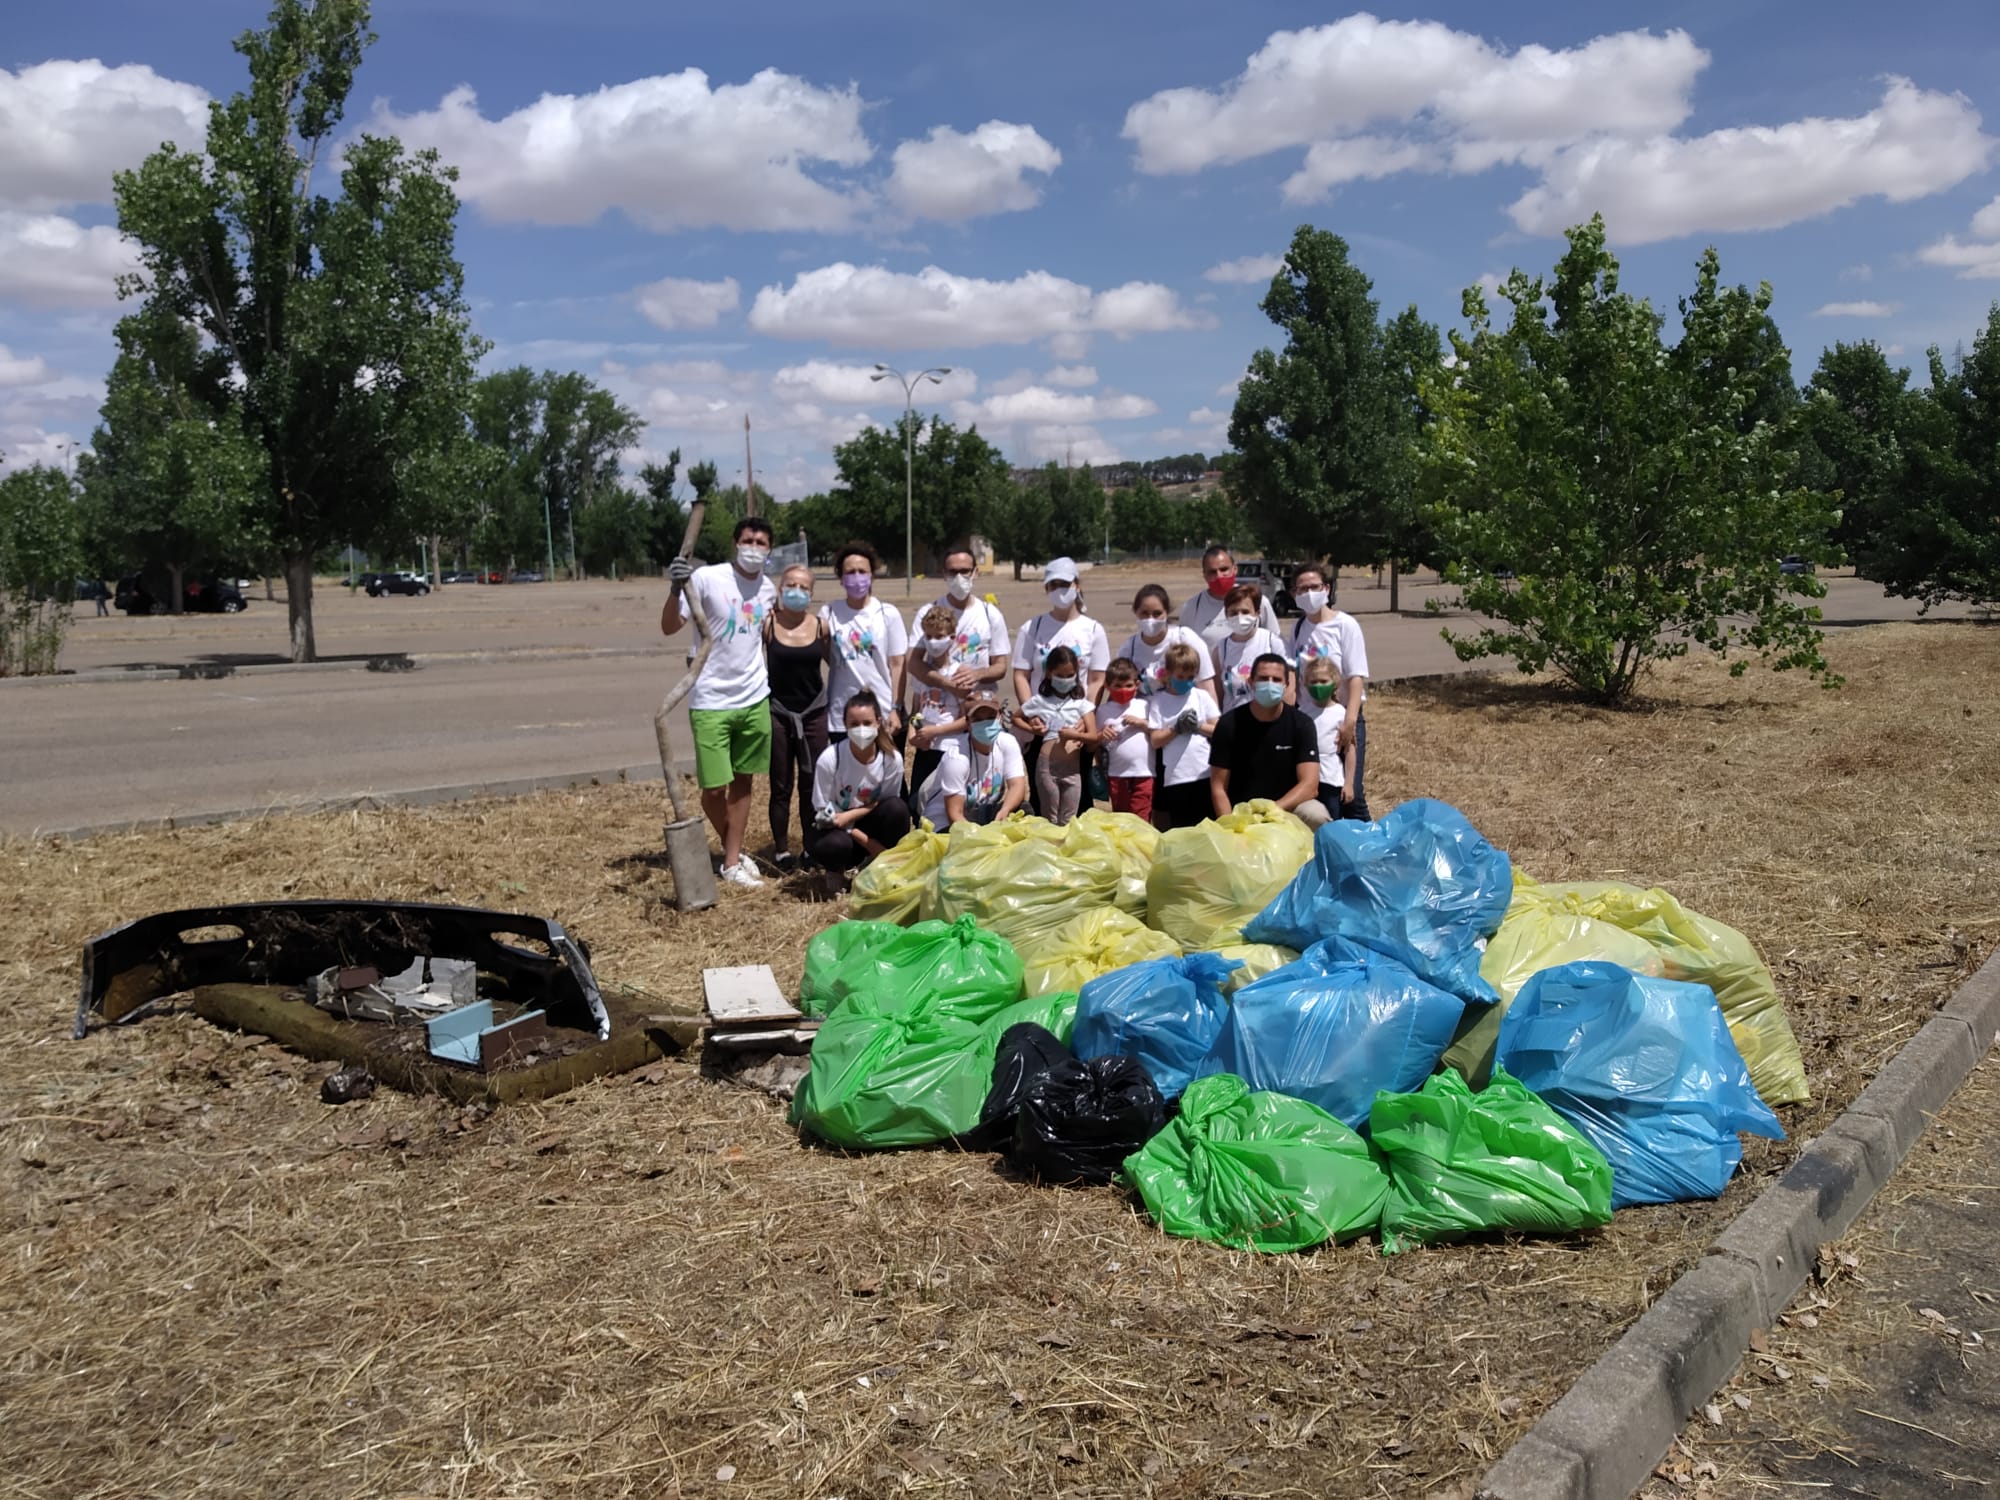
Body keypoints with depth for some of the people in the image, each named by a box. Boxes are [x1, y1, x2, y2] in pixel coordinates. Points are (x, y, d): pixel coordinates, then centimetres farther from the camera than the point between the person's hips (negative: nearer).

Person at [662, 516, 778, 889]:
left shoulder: (769, 589, 4)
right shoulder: (706, 578, -12)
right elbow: (669, 628, -17)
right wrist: (677, 588, -32)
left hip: (755, 700, 5)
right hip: (711, 702, -5)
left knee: (743, 780, 10)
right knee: (715, 787, -1)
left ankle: (732, 861, 18)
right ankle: (732, 848, 25)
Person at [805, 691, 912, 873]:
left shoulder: (891, 759, -16)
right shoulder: (830, 758, -22)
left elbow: (885, 806, -5)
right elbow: (823, 812, -15)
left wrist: (851, 815, -24)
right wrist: (868, 842, -19)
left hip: (868, 823, 2)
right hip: (835, 829, -2)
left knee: (898, 808, -28)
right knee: (836, 845, -37)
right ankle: (837, 870, 1)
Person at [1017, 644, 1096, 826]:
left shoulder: (1081, 703, 5)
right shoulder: (1039, 701, 5)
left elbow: (1094, 736, -4)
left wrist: (1073, 734, -22)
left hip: (1073, 768, 1)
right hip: (1047, 765, -1)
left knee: (1068, 821, 5)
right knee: (1050, 820, 6)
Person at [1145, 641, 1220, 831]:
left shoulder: (1202, 697, 7)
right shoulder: (1158, 701, 3)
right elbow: (1155, 740, -3)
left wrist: (1198, 726, -9)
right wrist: (1177, 728, -14)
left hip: (1204, 775, 1)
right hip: (1174, 778, -1)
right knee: (1179, 830, 4)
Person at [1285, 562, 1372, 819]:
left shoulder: (1344, 625, -7)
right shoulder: (1297, 627, 5)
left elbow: (1356, 677, -12)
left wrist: (1349, 721, -21)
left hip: (1343, 718, -4)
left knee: (1349, 795, -5)